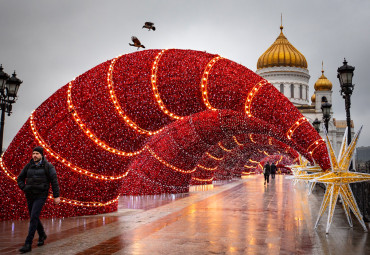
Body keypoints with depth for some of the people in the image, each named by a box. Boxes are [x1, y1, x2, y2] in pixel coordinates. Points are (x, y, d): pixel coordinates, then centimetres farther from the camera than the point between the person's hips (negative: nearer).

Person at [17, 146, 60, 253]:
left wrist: (56, 196, -10)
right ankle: (42, 235, 38)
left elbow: (54, 181, -7)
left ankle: (28, 244, -12)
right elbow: (20, 179, 16)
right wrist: (24, 188, -2)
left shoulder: (47, 166, -6)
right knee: (34, 217, 15)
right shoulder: (28, 166, 6)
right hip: (29, 196, 5)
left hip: (41, 196, -5)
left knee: (34, 217, -14)